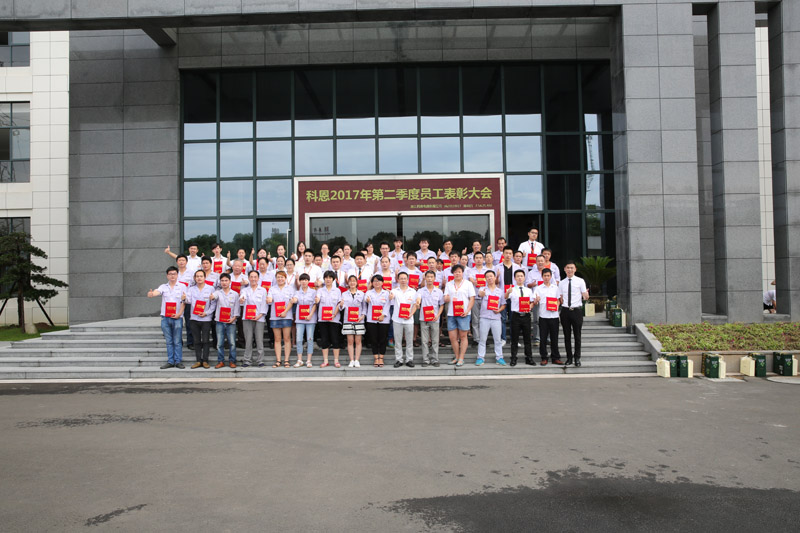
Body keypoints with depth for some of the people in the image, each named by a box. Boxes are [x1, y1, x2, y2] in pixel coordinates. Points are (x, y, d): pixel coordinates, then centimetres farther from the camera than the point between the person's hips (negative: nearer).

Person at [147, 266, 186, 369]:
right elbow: (156, 292, -12)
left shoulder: (182, 287, 5)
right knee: (168, 341, 8)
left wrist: (179, 314, -13)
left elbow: (184, 302, -1)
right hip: (165, 317, 2)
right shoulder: (163, 287, 9)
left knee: (177, 341, 0)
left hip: (177, 317, -2)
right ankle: (170, 361, 14)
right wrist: (151, 294, -37)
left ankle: (178, 361, 6)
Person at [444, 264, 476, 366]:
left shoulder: (468, 284, 5)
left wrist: (467, 311, -12)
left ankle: (461, 358, 5)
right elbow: (445, 299, 13)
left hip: (463, 314, -3)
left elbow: (472, 299, 1)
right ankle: (456, 357, 17)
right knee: (452, 337, 3)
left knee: (463, 336, -1)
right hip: (451, 314, 3)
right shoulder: (449, 285, 15)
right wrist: (446, 299, -12)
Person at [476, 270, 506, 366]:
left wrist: (499, 310, -8)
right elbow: (480, 294, -23)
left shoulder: (500, 291, 9)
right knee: (482, 339, 3)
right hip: (484, 317, -1)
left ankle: (499, 357, 14)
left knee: (497, 339, 5)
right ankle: (480, 357, 10)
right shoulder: (483, 289, 2)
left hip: (496, 317, 2)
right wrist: (482, 293, -48)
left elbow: (503, 305, 14)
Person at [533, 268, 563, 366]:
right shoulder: (538, 289, 4)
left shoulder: (555, 287, 10)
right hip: (543, 316, -1)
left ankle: (556, 358, 13)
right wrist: (536, 301, -25)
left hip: (554, 315, 2)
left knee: (554, 338, 5)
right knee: (543, 338, 1)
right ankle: (544, 358, 9)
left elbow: (558, 300, 16)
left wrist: (557, 306, -5)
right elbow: (535, 303, -3)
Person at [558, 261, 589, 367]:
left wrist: (586, 294, -24)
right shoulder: (561, 283, 9)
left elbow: (585, 297, -3)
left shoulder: (580, 281, 0)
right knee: (567, 335, 7)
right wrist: (556, 305, -6)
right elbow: (561, 299, 12)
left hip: (577, 310, -3)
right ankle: (569, 357, 18)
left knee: (577, 335, 1)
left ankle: (577, 358, 11)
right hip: (565, 311, 3)